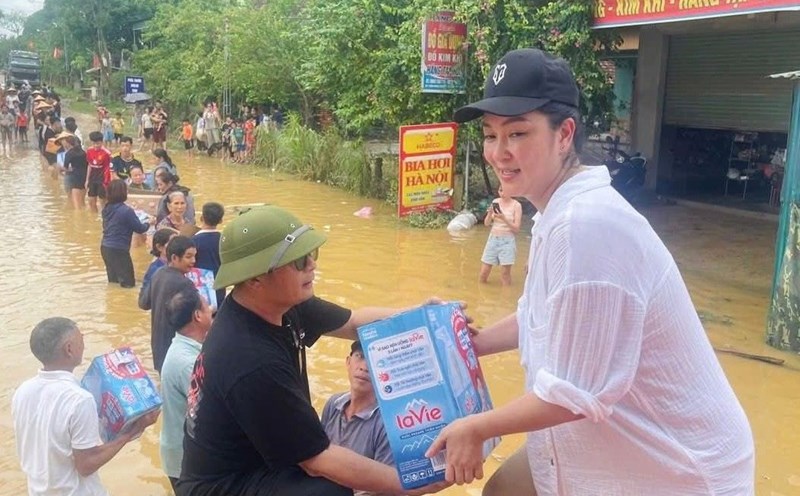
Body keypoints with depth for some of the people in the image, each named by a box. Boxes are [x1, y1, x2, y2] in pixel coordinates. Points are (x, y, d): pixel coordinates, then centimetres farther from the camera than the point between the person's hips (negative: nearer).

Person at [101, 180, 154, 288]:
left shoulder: (106, 208, 5)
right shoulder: (126, 211, -17)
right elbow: (140, 229, -8)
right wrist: (149, 223, 11)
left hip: (105, 247, 7)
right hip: (118, 250, -7)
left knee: (113, 279, 20)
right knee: (128, 282, 1)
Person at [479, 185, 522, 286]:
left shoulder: (516, 205, -7)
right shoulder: (495, 202, 5)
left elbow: (516, 228, -11)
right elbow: (486, 223, 5)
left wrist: (504, 218, -24)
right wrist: (490, 214, -16)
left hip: (507, 241, -4)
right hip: (493, 239, 4)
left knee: (505, 273, -3)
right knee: (483, 273, 4)